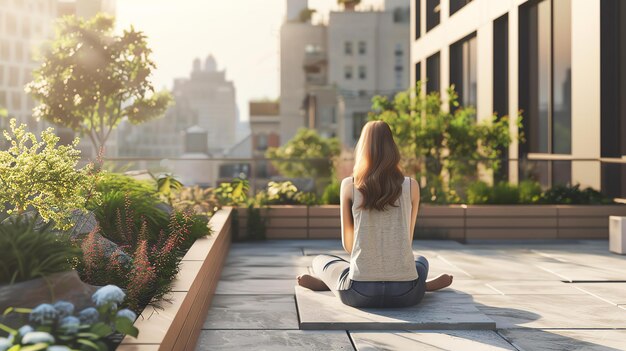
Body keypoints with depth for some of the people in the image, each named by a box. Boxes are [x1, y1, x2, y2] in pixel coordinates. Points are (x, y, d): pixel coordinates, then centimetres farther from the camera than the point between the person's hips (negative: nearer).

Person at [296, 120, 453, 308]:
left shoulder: (349, 185, 0)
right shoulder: (411, 186, 2)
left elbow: (347, 244, 8)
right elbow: (408, 241, 12)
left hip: (360, 293, 0)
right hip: (405, 294, 1)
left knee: (319, 260, 31)